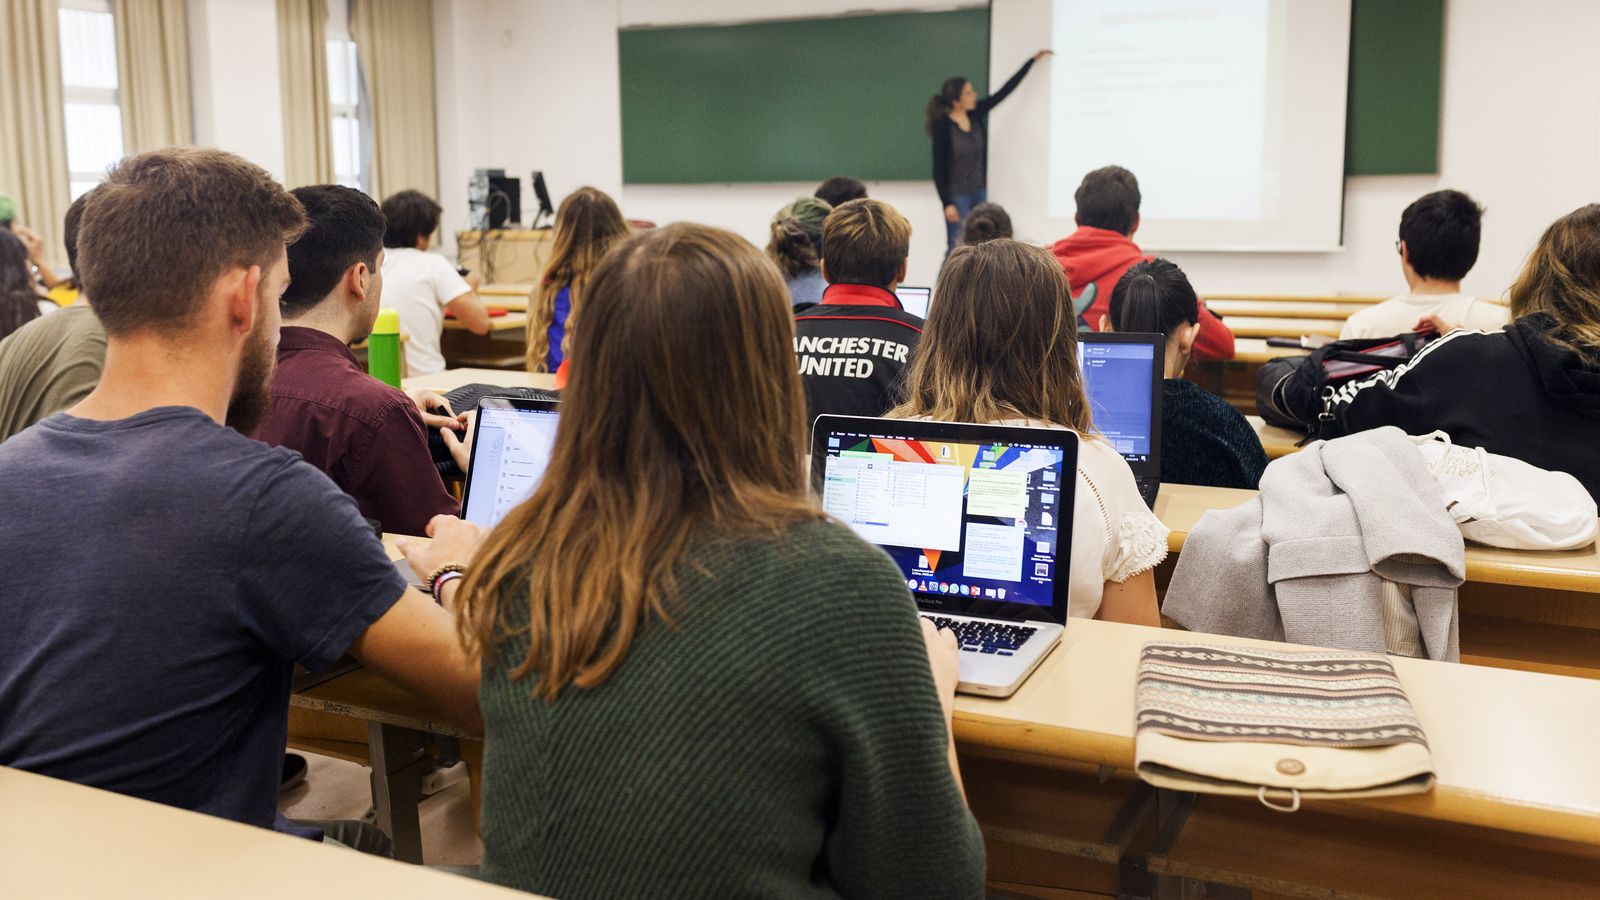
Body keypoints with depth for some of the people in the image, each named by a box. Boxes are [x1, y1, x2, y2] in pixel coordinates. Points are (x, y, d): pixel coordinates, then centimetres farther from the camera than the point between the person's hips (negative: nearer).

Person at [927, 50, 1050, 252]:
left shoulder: (977, 114, 2)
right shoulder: (944, 127, -15)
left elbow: (1005, 90, 8)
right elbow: (939, 169, -13)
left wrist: (1032, 60, 10)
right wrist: (947, 203, -17)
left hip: (979, 193, 6)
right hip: (957, 196, -6)